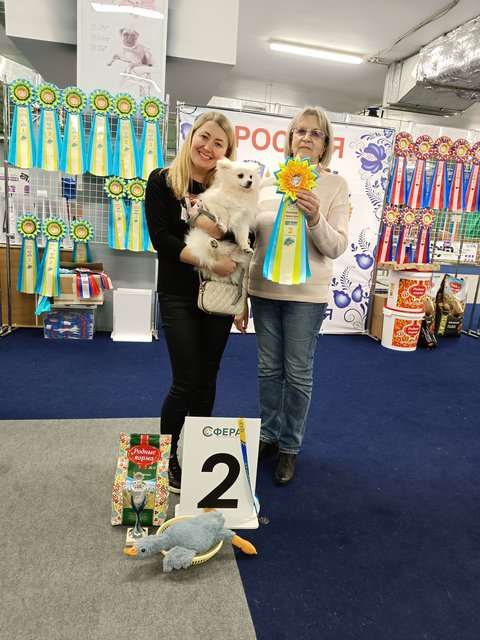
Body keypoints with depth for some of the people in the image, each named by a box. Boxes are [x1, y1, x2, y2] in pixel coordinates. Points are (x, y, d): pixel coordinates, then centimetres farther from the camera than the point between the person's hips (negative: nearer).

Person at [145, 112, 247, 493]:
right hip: (179, 297, -3)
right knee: (186, 381, -4)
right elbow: (161, 238, -13)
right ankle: (166, 458, 19)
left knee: (207, 379, 10)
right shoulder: (162, 181, -2)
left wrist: (222, 230, -16)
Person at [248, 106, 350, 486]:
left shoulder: (335, 185, -2)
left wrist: (315, 218, -24)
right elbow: (250, 232, 11)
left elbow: (337, 248, -7)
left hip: (306, 294, -3)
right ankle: (268, 436, 34)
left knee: (298, 374, 7)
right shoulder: (268, 181, 7)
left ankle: (290, 447, 26)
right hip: (264, 289, 3)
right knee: (269, 369, 14)